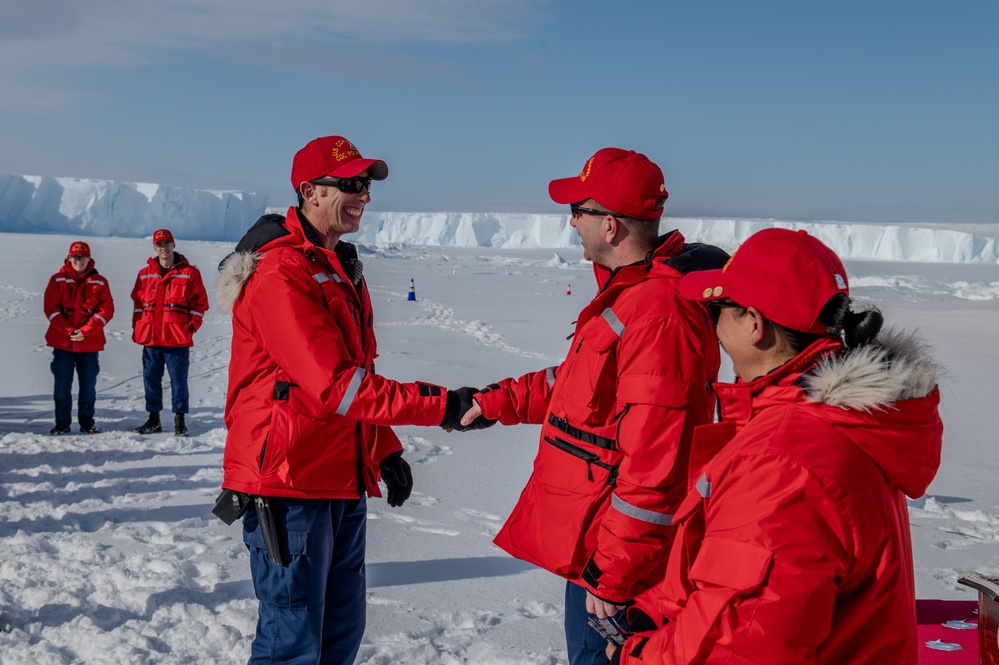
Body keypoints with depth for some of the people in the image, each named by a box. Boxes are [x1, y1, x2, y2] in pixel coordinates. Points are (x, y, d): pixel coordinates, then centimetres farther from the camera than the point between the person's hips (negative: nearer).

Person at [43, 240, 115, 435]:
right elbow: (50, 307, -1)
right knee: (62, 384, 2)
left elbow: (106, 310, -2)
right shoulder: (58, 280, 4)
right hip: (62, 342, 0)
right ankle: (62, 422, 11)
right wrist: (67, 330, -13)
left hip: (90, 342, 0)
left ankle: (87, 422, 15)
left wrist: (86, 331, -12)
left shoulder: (99, 282, 4)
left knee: (88, 385, 5)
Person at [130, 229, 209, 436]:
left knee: (178, 379, -1)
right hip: (150, 338, 4)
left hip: (178, 338, -4)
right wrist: (137, 328, 7)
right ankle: (153, 419, 19)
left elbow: (200, 302, 2)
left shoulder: (189, 273, 1)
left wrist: (192, 326, -6)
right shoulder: (145, 274, 11)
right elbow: (137, 302, 16)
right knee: (151, 378, 8)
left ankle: (179, 419, 8)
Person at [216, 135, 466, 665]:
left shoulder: (340, 268, 13)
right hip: (288, 485, -9)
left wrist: (384, 449, 11)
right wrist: (440, 404, -24)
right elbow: (336, 386, -26)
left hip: (343, 482, 9)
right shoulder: (281, 274, -18)